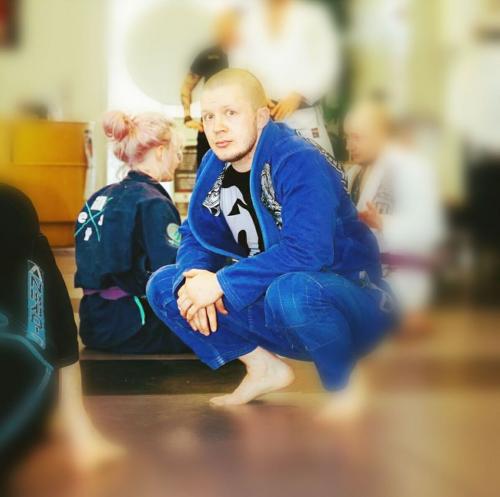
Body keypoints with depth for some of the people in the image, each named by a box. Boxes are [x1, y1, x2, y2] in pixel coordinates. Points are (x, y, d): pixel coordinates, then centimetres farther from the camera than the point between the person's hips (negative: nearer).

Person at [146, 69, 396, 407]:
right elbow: (197, 237, 5)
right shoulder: (214, 167, 2)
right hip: (268, 295, 7)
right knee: (162, 285, -1)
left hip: (346, 299, -7)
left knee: (289, 291, -42)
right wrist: (193, 279, -18)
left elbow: (307, 252, -33)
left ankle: (347, 388, -13)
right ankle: (265, 368, 2)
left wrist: (222, 283, -29)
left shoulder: (300, 162, -22)